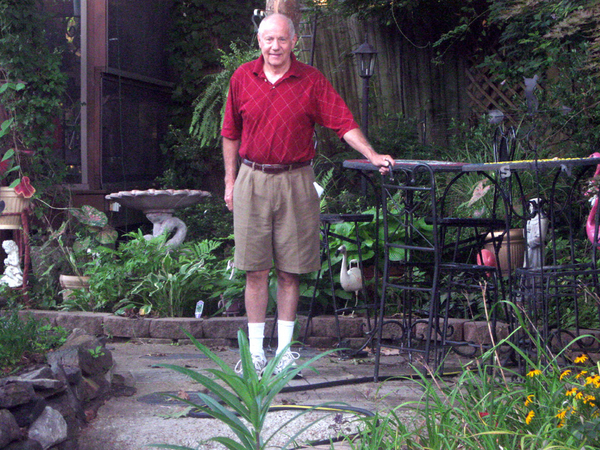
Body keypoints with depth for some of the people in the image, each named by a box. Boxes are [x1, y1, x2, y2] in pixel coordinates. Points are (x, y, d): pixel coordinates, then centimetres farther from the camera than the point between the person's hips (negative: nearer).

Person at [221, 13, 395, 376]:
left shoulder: (311, 80, -1)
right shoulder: (243, 78, 5)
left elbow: (344, 122, -5)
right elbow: (231, 133, 12)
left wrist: (372, 155, -17)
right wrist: (230, 181, 11)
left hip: (295, 182, -1)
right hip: (252, 179, 1)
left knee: (290, 271, 3)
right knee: (255, 269, 2)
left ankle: (284, 349, 13)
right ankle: (256, 350, 9)